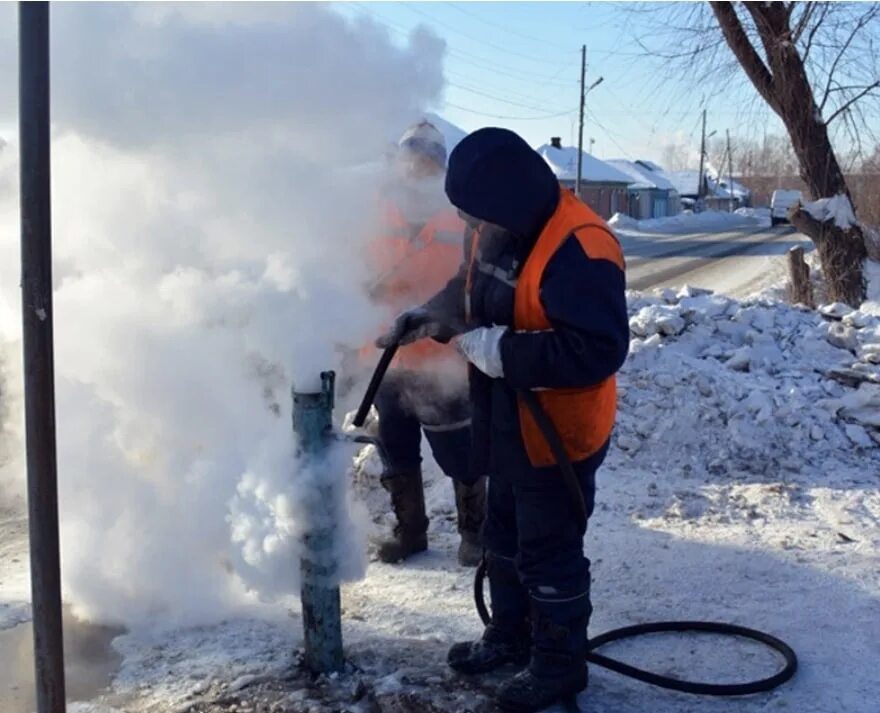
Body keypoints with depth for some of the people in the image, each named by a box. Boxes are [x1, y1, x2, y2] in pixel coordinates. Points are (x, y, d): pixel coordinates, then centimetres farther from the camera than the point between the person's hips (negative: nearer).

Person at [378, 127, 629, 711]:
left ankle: (560, 663, 27)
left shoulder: (579, 246, -28)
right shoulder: (502, 230, 1)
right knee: (504, 537, 23)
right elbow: (475, 286, 20)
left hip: (558, 433, -9)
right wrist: (434, 313, 3)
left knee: (549, 553, 6)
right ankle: (510, 634, 43)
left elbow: (598, 349, -33)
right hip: (508, 424, 9)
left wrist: (502, 353, -30)